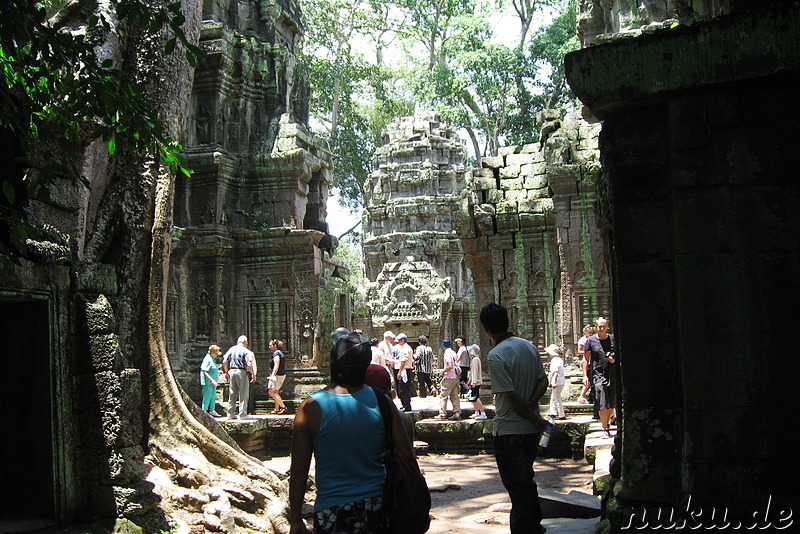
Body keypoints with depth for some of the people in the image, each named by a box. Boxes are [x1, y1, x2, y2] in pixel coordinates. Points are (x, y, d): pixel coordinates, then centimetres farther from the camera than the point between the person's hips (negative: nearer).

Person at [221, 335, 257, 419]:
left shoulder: (231, 349, 10)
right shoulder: (246, 351, -5)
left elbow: (224, 362, 7)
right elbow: (249, 365, -14)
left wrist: (226, 372, 18)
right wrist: (253, 374, -5)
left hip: (232, 371, 6)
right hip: (241, 371, -6)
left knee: (232, 393, 13)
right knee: (243, 394, 0)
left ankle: (230, 414, 16)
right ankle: (243, 414, -2)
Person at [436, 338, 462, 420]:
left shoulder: (447, 353, -14)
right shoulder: (453, 352, 10)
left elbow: (450, 366, -22)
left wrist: (443, 371, -7)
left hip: (449, 378, -8)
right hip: (455, 377, 8)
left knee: (443, 396, -1)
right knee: (455, 396, 10)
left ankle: (442, 413, -1)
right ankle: (457, 413, 8)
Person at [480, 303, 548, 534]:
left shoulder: (495, 356, -20)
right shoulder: (529, 346, 3)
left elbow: (512, 395, -20)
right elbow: (543, 382, 4)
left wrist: (534, 418, -10)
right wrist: (531, 405, -9)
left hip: (509, 430, -8)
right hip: (531, 428, 8)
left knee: (515, 485, 3)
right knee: (527, 478, 23)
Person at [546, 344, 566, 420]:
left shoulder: (554, 360, -17)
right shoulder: (559, 359, 13)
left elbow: (556, 372, -27)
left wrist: (554, 382, -32)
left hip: (557, 383, -10)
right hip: (561, 382, 10)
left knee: (557, 399, -3)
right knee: (553, 398, 17)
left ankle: (561, 415, 1)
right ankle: (553, 413, 23)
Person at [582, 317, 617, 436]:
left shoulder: (613, 339, 8)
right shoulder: (591, 341, 3)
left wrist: (615, 360, -6)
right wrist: (585, 376, -2)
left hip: (612, 374, 3)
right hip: (598, 374, -2)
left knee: (612, 404, 7)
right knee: (602, 404, -9)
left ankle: (607, 423, 26)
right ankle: (605, 428, -1)